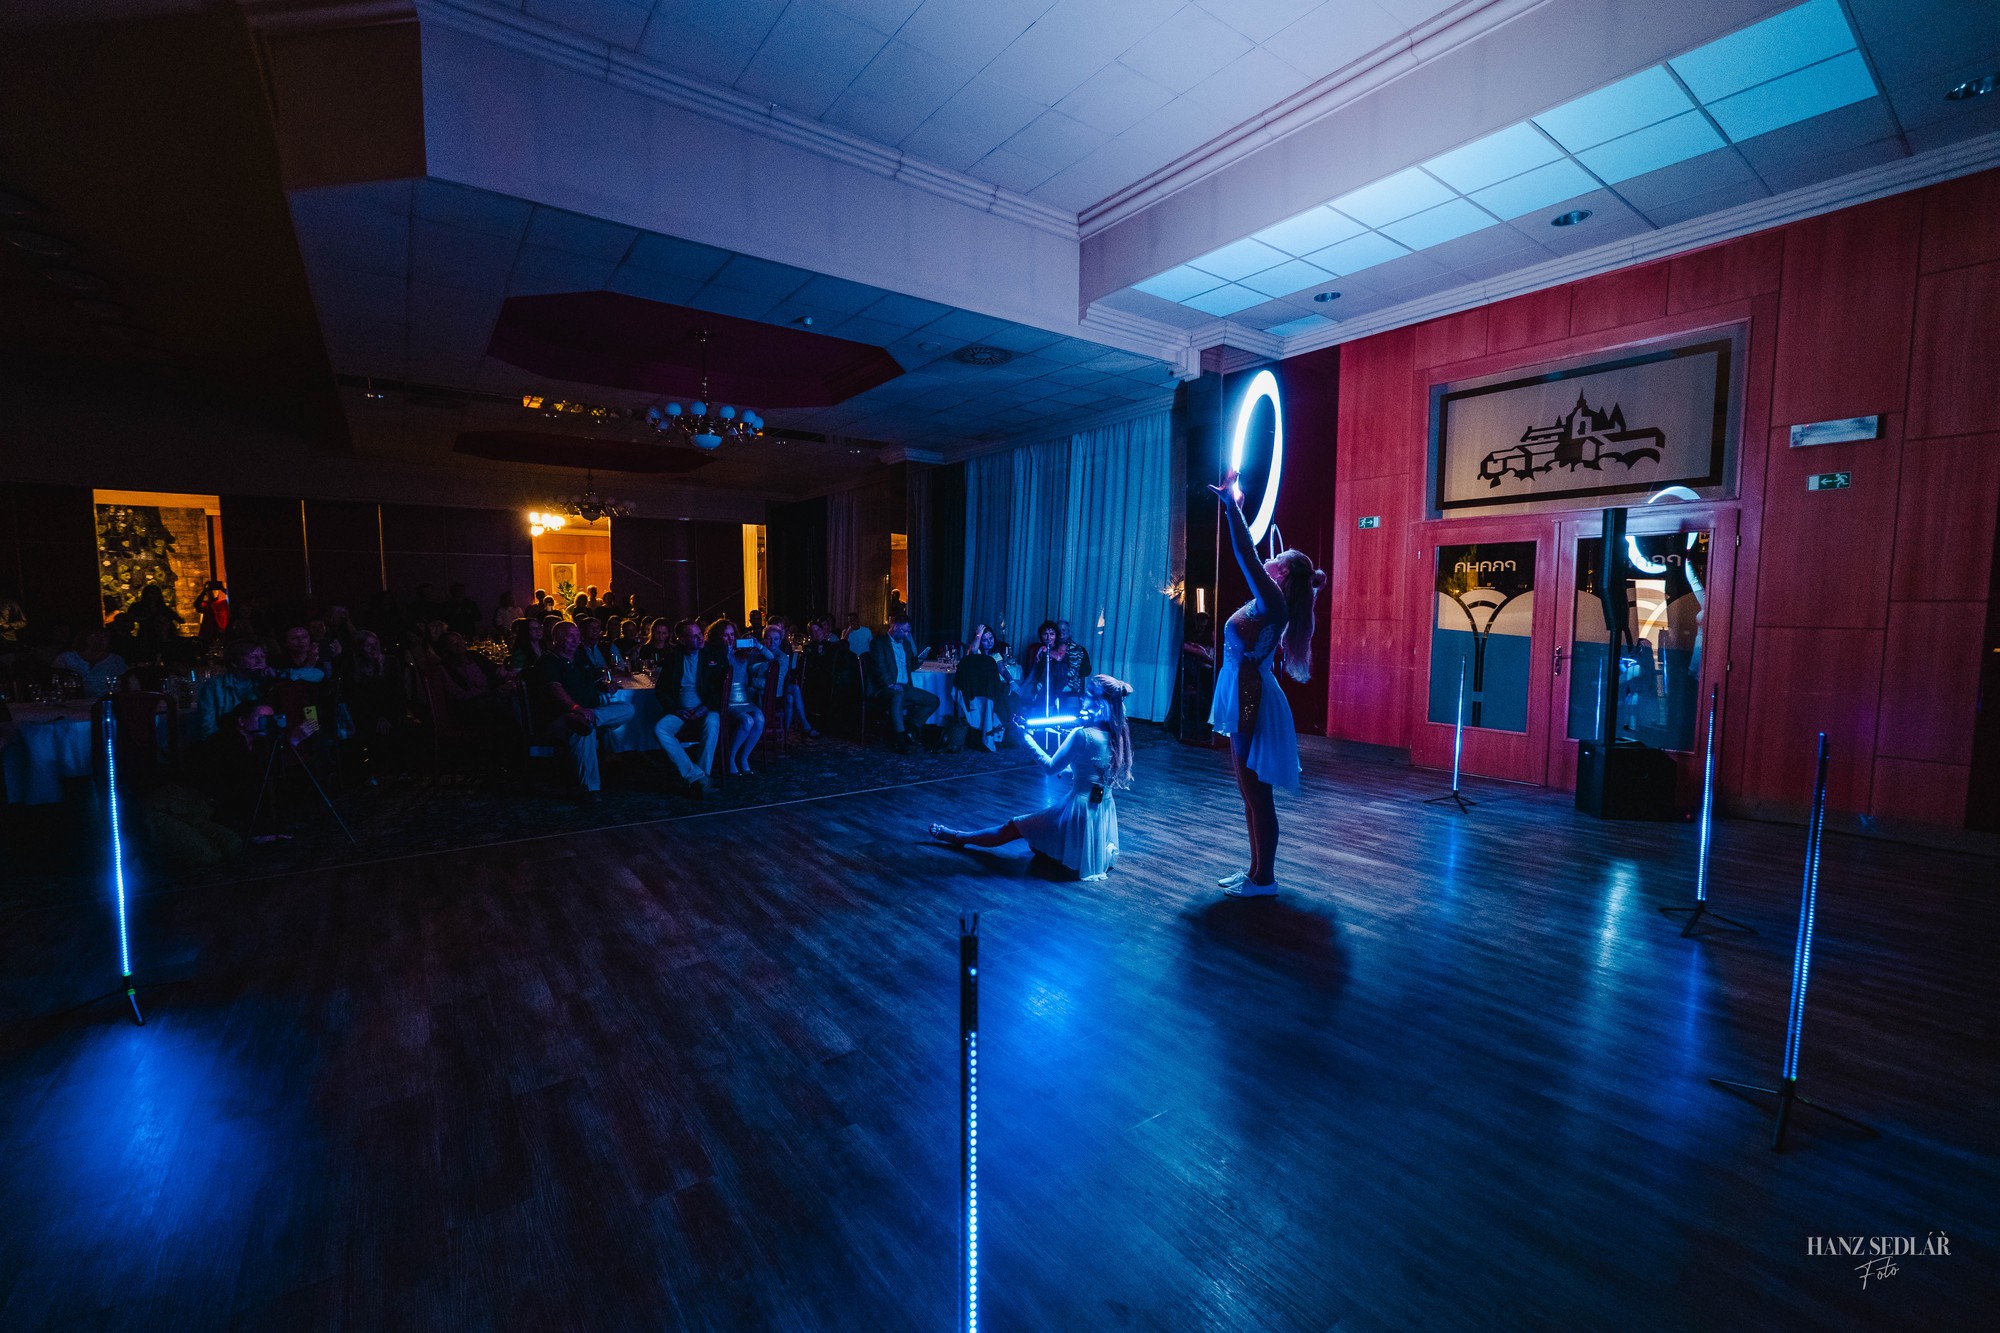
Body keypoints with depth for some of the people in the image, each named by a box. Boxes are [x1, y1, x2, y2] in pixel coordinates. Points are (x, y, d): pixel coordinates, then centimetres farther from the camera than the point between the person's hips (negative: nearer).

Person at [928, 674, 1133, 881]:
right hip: (1105, 813, 7)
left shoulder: (1083, 734, -23)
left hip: (1079, 809, -7)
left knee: (1014, 827, 11)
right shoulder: (1118, 733, -1)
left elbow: (1051, 767, -11)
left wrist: (1027, 738, -3)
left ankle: (958, 837, 26)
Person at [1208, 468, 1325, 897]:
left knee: (1257, 793, -1)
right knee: (1251, 793, 14)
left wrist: (1231, 507, -18)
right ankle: (1256, 871, 24)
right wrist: (1234, 509, 26)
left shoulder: (1273, 603, -13)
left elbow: (1246, 555, -22)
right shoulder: (1269, 603, 11)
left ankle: (1264, 879, 9)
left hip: (1251, 701, -10)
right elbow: (1249, 557, 21)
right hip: (1244, 700, 10)